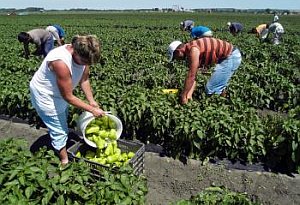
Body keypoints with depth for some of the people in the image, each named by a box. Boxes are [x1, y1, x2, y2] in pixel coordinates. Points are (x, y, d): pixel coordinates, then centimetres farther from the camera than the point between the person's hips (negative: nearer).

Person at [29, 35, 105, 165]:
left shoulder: (83, 56, -20)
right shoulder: (61, 63, -42)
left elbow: (84, 79, -5)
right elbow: (68, 97, -33)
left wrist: (91, 101, -13)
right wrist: (92, 109, -28)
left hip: (60, 93, 8)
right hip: (45, 96, -8)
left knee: (63, 122, 27)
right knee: (59, 131, 2)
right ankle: (65, 162, 22)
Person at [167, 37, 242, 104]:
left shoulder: (193, 49, -20)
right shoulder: (189, 51, 10)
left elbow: (191, 76, -22)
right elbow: (193, 76, 8)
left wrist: (183, 95, -15)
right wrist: (189, 94, -1)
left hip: (231, 57, -10)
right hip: (228, 57, 10)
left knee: (211, 89, -6)